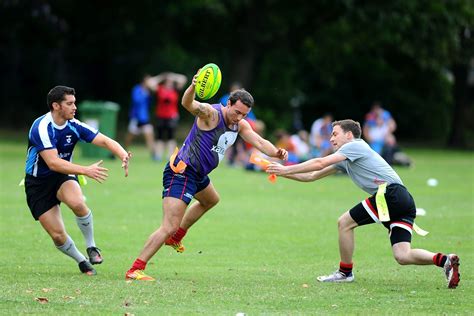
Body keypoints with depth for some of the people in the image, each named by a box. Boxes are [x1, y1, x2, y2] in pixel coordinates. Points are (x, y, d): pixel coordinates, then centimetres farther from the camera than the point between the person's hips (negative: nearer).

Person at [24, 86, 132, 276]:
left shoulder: (73, 126, -7)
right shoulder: (42, 127, -24)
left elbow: (105, 141, -8)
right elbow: (53, 162, -32)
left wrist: (123, 155, -28)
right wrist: (86, 170, -39)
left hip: (63, 177, 3)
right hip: (38, 184, -3)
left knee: (77, 203, -31)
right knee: (57, 235, -10)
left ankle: (91, 247, -9)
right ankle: (82, 262, 17)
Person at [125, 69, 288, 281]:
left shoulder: (240, 125, 5)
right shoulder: (211, 113, -21)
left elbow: (259, 141, -5)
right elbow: (188, 104, -40)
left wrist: (276, 153, -27)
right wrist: (193, 87, -62)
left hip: (197, 174, 10)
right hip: (181, 173, -10)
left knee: (211, 200, 37)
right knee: (169, 227, -18)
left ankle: (175, 238, 48)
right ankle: (135, 270, -18)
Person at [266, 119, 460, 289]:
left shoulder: (354, 145, 2)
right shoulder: (345, 160, 29)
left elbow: (319, 163, -7)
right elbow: (312, 176, 30)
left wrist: (286, 169, -1)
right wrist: (282, 172, 21)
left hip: (391, 192, -9)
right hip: (405, 202, 9)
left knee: (345, 223, 1)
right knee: (402, 256, -2)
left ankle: (345, 272, 11)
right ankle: (443, 260, -16)